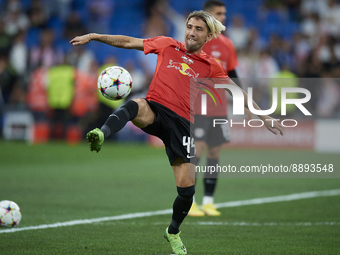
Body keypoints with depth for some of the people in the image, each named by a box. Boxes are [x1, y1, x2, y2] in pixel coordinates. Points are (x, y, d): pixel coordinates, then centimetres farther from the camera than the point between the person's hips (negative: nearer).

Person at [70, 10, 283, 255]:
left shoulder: (210, 66, 12)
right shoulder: (167, 45, 12)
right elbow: (128, 42, 15)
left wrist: (264, 117, 16)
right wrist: (92, 36, 11)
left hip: (182, 122, 1)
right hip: (155, 111, -1)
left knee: (187, 189, 0)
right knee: (135, 105, -39)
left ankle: (173, 232, 27)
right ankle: (101, 135, -65)